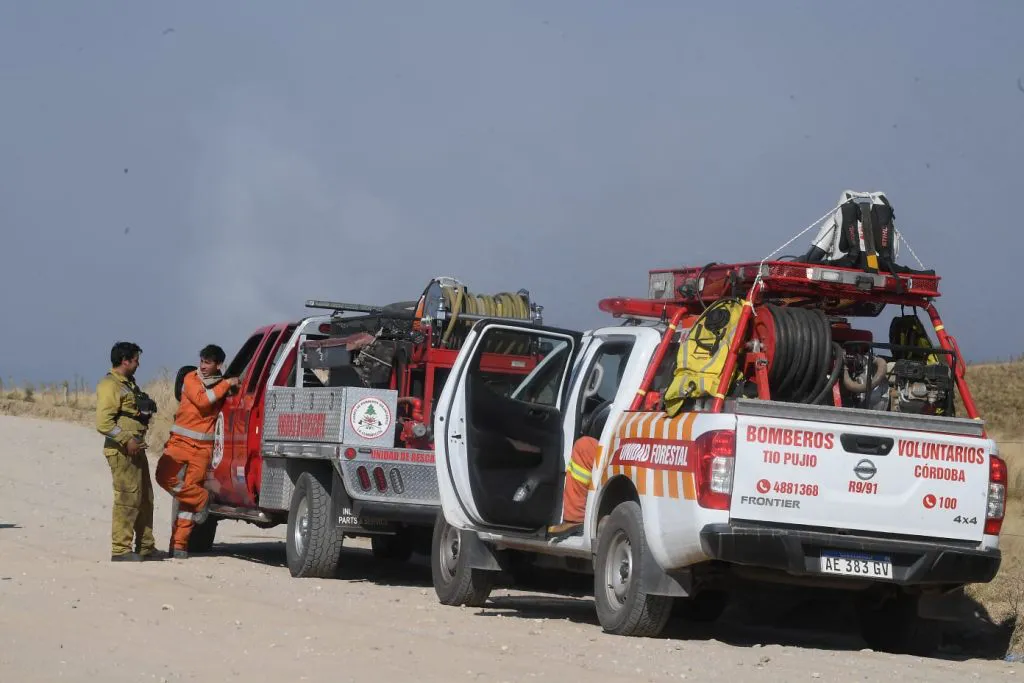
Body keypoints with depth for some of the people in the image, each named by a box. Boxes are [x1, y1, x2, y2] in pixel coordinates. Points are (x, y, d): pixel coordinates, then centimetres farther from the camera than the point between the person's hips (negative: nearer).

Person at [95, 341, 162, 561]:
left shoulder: (128, 383, 20)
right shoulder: (109, 386, -12)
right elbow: (103, 423, -20)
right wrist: (126, 441, -23)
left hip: (136, 449, 10)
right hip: (122, 451, -10)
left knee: (145, 499, 13)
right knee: (127, 498, -12)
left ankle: (145, 547, 21)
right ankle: (121, 550, -11)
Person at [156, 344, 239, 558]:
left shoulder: (221, 386, 11)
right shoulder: (191, 379, 1)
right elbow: (201, 400, -17)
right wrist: (226, 384, -14)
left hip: (203, 446, 2)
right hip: (181, 441, -2)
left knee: (190, 486, -2)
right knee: (165, 476, -25)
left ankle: (179, 544, 2)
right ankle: (202, 499, -4)